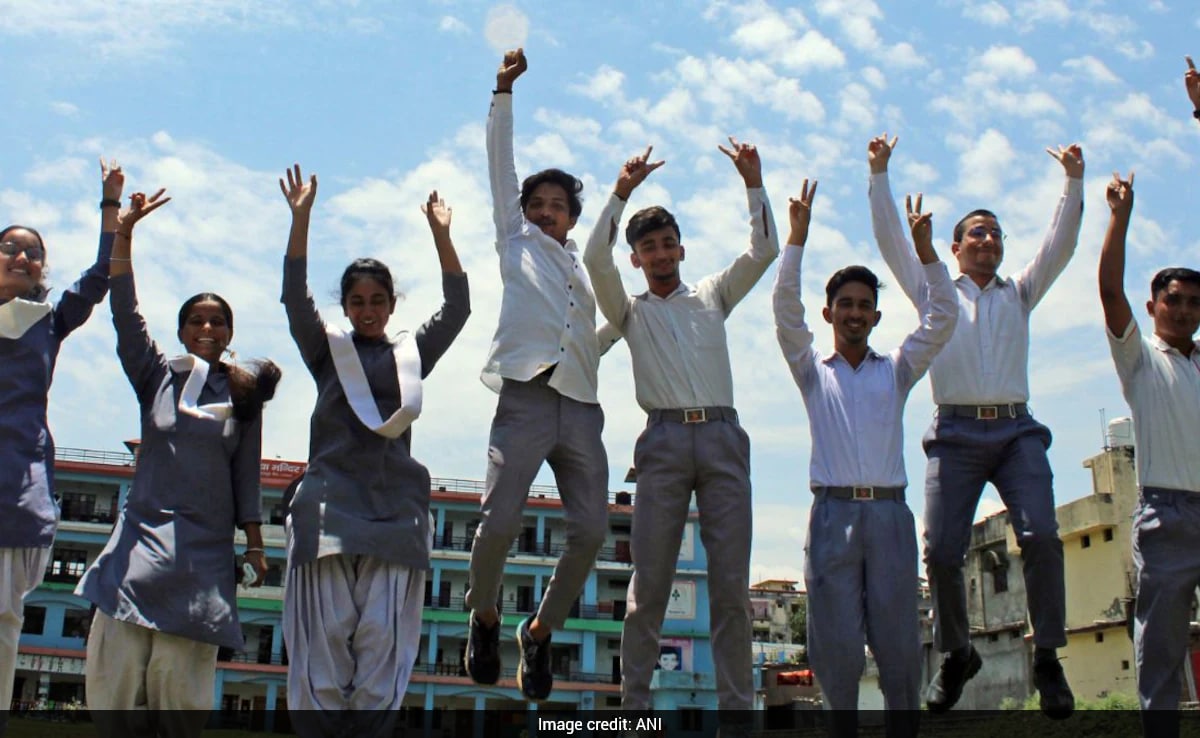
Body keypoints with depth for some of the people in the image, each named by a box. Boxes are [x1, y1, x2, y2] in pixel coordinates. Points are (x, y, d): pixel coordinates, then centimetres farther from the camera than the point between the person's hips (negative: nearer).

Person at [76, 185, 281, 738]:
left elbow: (247, 473, 10)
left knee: (180, 684, -4)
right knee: (116, 676, -7)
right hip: (143, 535, 0)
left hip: (205, 551, 0)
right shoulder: (157, 377, 9)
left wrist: (254, 544, 5)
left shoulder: (243, 395, 9)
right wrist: (123, 236, -13)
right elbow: (126, 318, -3)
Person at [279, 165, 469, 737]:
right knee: (323, 632, -6)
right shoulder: (327, 351, 15)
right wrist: (301, 219, -7)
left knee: (383, 636, -5)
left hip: (395, 510, 1)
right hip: (330, 502, -1)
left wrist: (441, 234, 0)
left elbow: (456, 309, 7)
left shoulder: (412, 354, 17)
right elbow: (295, 298, 2)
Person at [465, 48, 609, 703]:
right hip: (526, 395, -3)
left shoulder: (585, 268, 30)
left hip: (581, 403, 4)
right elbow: (500, 164, 17)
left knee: (590, 530, -8)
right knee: (499, 520, -16)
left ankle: (540, 631, 11)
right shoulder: (516, 241, 21)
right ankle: (484, 616, 12)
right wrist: (504, 91, 14)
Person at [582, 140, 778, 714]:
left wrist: (753, 182, 7)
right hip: (664, 438, -1)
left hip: (722, 437, 1)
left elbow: (764, 251, 14)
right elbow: (595, 258, 2)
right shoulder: (632, 311, 17)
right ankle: (633, 702, 1)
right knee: (649, 581, -3)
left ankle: (737, 705, 0)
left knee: (732, 583, -2)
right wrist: (622, 192, -2)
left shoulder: (712, 296, 22)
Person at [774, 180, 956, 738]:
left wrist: (925, 249, -4)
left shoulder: (896, 369, 15)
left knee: (899, 638, 0)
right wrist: (797, 236, -8)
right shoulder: (812, 371, 12)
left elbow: (943, 318, 6)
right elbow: (785, 308, 0)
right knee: (835, 640, -1)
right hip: (833, 512, -1)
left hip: (889, 510, 1)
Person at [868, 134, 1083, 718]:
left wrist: (1074, 181, 8)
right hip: (956, 434, -1)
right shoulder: (934, 293, 19)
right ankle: (955, 654, 12)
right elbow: (891, 240, 12)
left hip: (1017, 431, 1)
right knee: (941, 550, -8)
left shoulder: (1019, 294, 24)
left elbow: (1061, 243, 16)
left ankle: (1047, 657, -6)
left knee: (1041, 537, -17)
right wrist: (879, 175, 5)